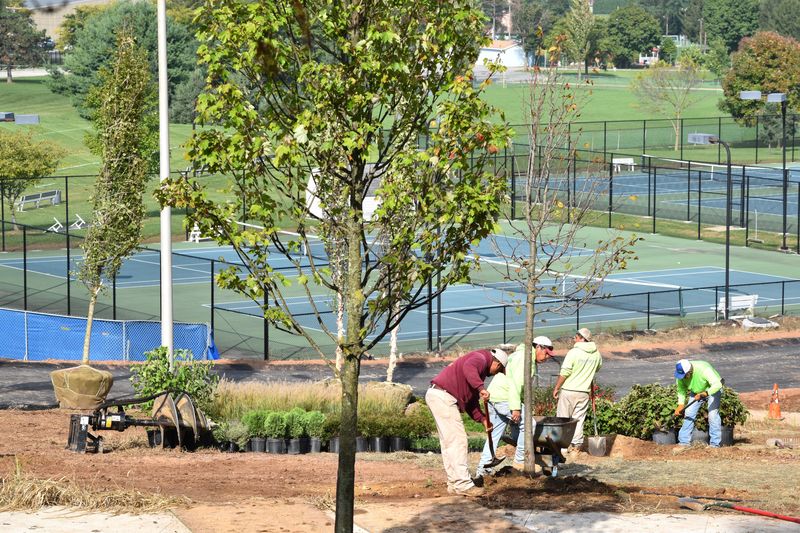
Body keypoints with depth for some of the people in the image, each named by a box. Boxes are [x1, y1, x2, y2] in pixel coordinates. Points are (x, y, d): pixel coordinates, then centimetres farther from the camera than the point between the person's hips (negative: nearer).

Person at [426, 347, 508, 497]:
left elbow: (471, 401, 24)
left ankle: (454, 484, 16)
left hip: (437, 396, 11)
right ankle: (463, 484, -11)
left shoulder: (481, 371, 26)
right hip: (443, 396, -11)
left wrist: (482, 419, 14)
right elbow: (468, 367, -30)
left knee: (448, 442, 13)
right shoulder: (481, 359, -4)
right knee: (457, 440, -10)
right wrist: (481, 387, -35)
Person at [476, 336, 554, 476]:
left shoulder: (530, 361, 22)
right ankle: (520, 461, -2)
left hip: (494, 397, 11)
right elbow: (516, 383, -21)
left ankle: (482, 469, 12)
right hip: (504, 398, -11)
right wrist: (516, 407, -24)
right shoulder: (524, 357, -12)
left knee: (495, 434, 13)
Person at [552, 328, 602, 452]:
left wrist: (556, 388, -5)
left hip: (569, 390, -5)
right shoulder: (596, 354, 3)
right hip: (584, 391, 5)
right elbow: (597, 368, 23)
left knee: (563, 418, 5)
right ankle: (577, 444, 9)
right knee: (579, 418, 11)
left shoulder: (574, 352, -14)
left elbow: (564, 373, -14)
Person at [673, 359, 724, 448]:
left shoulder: (704, 369, -39)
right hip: (696, 391, 5)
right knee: (689, 413, -4)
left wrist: (704, 394, -55)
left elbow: (717, 384, -45)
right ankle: (684, 441, 2)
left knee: (712, 414, -18)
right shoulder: (680, 374, -20)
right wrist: (680, 405, -16)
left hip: (712, 390, -5)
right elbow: (681, 389, -6)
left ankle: (715, 443, -11)